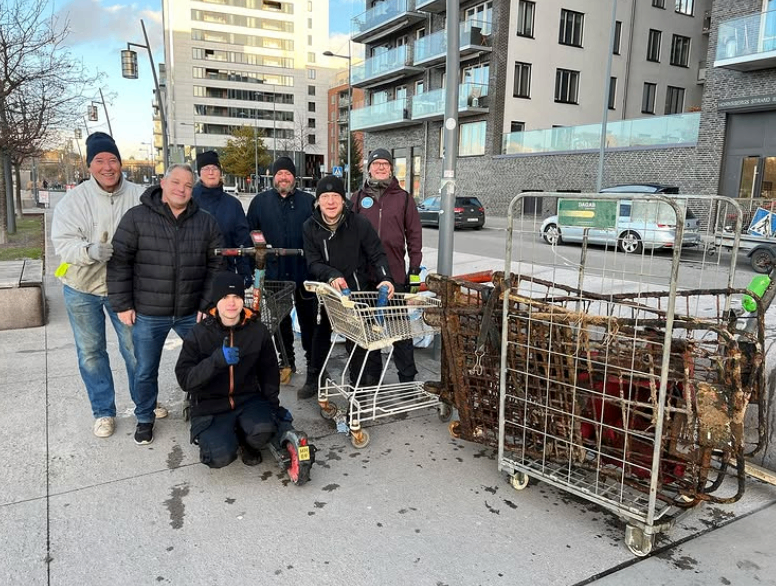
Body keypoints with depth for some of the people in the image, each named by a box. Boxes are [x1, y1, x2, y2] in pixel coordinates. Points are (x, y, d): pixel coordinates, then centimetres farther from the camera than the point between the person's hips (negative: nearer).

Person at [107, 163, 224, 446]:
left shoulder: (206, 222, 1)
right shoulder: (136, 217, -5)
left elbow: (217, 266, 3)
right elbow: (119, 262, -5)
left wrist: (207, 305, -2)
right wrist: (122, 304, -7)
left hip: (192, 312, 2)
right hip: (148, 314, -1)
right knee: (145, 371, 13)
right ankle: (144, 419, 35)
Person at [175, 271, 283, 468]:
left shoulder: (258, 330, -1)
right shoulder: (199, 333, -7)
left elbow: (269, 371, 11)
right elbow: (184, 379, -14)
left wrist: (273, 404, 5)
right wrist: (217, 360, -29)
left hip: (248, 399, 2)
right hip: (210, 405, -1)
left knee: (263, 431, -29)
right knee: (222, 457, -24)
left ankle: (245, 441, 8)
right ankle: (211, 438, 14)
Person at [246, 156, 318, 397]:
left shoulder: (309, 201, 1)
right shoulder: (260, 202, 5)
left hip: (304, 274, -2)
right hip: (274, 275, 3)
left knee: (309, 323, 1)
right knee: (280, 322, 17)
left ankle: (313, 373, 7)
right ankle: (286, 363, 34)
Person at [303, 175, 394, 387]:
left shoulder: (360, 223, -10)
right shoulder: (311, 227, -4)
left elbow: (377, 255, -7)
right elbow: (313, 263, -10)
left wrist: (386, 278, -26)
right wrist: (332, 276, -30)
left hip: (358, 293, -3)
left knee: (361, 344, 1)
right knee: (320, 337, 19)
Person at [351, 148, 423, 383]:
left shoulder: (403, 198, 4)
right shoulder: (358, 198, 7)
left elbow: (414, 234, 4)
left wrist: (415, 270, 0)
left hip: (395, 274, -1)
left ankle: (407, 378, 15)